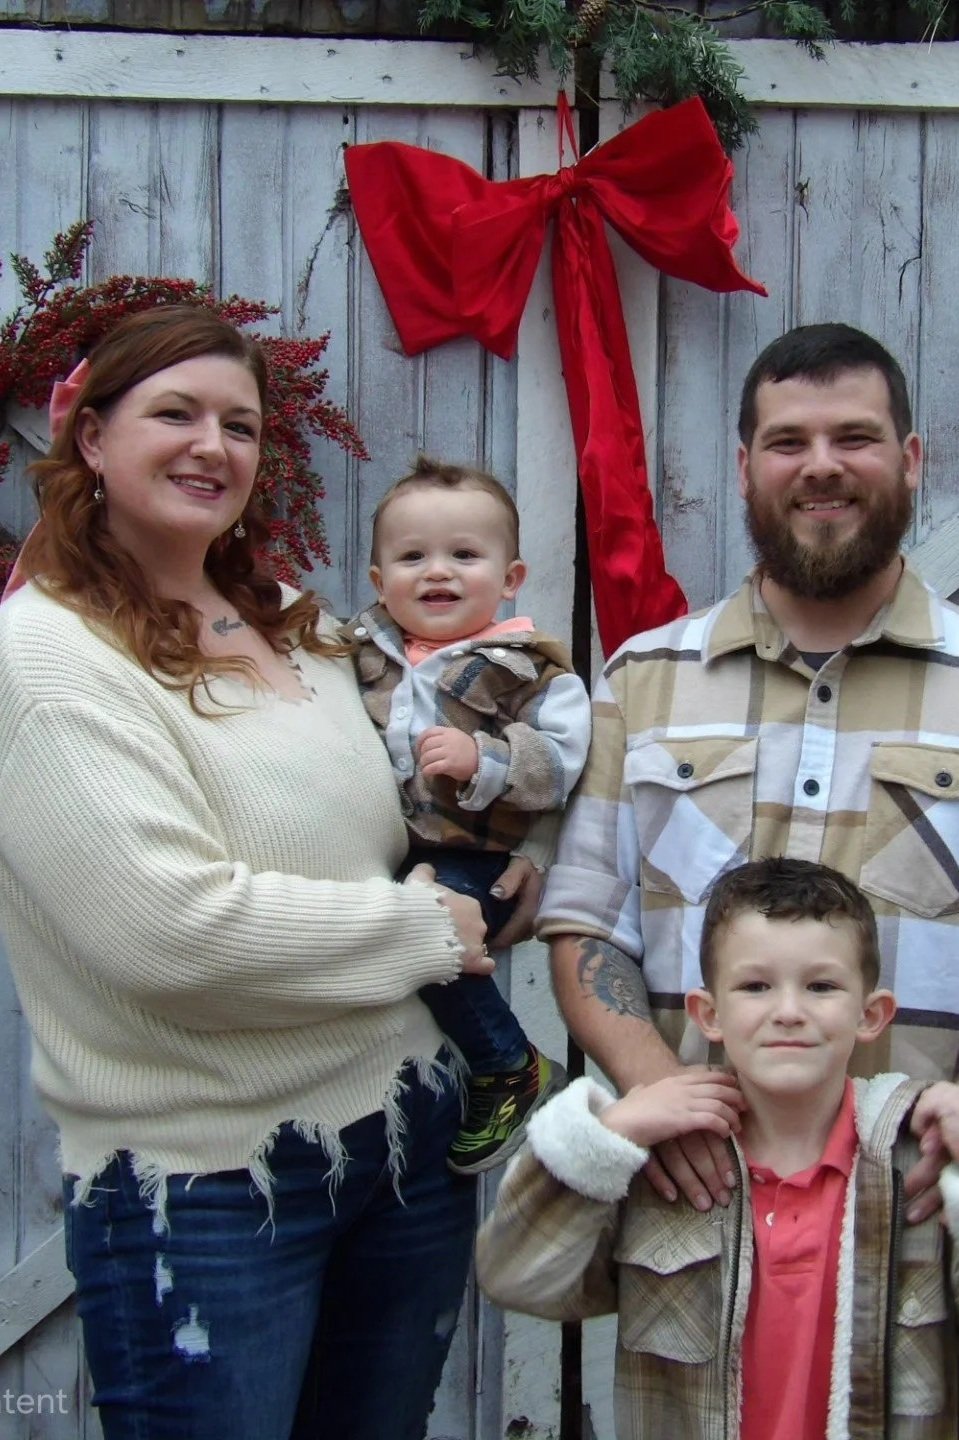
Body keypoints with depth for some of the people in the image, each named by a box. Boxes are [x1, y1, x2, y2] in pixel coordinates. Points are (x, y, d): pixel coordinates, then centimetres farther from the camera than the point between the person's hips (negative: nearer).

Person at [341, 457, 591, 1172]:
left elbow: (560, 764, -13)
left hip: (471, 862, -6)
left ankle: (516, 1075, -5)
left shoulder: (530, 668, -3)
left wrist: (481, 758, -26)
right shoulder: (363, 648, 11)